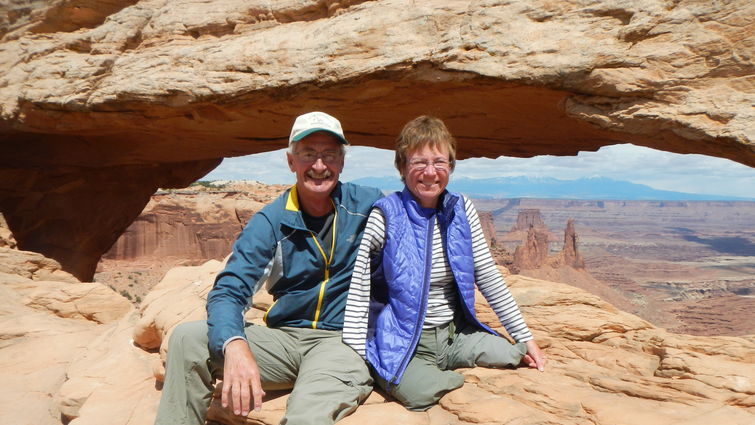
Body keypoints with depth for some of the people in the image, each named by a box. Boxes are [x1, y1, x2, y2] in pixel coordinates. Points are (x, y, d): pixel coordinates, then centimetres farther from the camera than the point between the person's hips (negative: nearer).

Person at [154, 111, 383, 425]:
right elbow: (229, 290, -9)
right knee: (187, 339, -15)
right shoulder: (271, 222, -1)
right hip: (284, 336, 3)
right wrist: (234, 345, -32)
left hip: (343, 339, -3)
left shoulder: (367, 205, -2)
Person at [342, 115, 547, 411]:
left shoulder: (461, 211, 2)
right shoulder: (386, 216, -13)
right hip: (402, 342, -5)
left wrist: (525, 338, 7)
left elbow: (489, 278, 7)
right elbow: (358, 292, -12)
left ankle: (442, 374, 9)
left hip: (455, 333, 5)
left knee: (513, 357, -15)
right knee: (418, 393, -32)